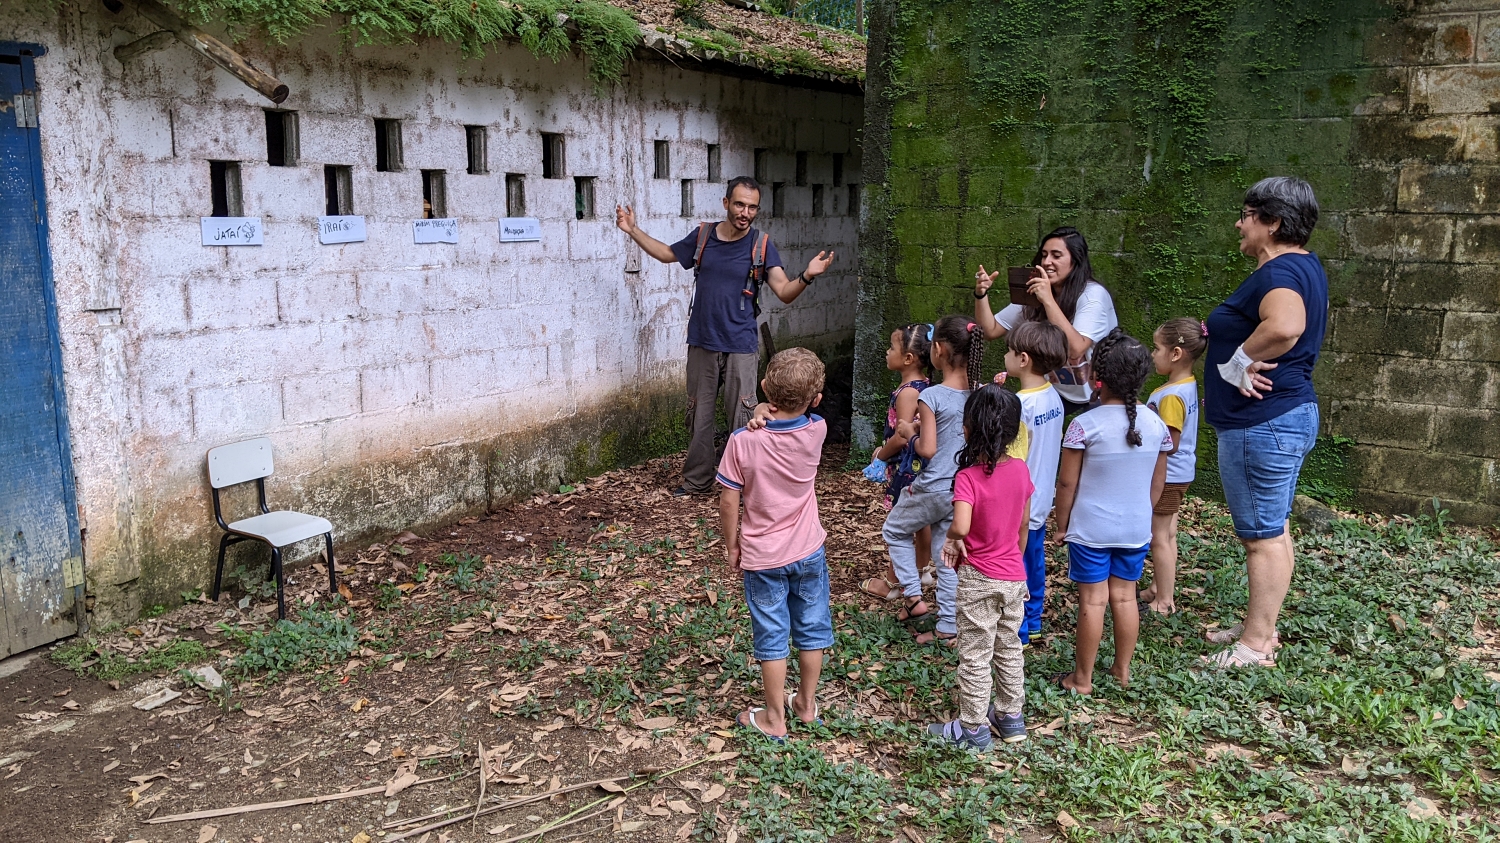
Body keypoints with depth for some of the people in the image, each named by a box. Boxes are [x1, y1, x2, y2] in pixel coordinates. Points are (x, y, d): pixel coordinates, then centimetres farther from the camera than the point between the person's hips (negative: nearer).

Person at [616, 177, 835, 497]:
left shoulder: (761, 245, -5)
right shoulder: (702, 236, 2)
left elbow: (785, 292, -12)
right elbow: (666, 254, 21)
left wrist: (807, 276, -31)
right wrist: (633, 230, 14)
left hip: (740, 347, -3)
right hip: (702, 343, 3)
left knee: (742, 417, -3)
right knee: (699, 414, 12)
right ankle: (697, 480, 25)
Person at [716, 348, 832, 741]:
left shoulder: (743, 442, -20)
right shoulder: (816, 432, -13)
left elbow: (728, 502, -14)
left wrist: (731, 546, 0)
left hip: (762, 557, -2)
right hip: (809, 551, 3)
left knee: (772, 637, 10)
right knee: (812, 630, 19)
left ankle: (774, 718, 22)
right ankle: (807, 703, 35)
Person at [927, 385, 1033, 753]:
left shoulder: (969, 477, -22)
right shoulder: (1022, 470, -4)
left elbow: (960, 527, -36)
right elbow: (1024, 524, 7)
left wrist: (951, 538, -13)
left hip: (979, 579, -6)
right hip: (1014, 575, 6)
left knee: (975, 657, 7)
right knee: (1009, 648, 21)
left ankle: (973, 730, 18)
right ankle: (1010, 716, 35)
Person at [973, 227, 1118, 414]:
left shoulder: (1093, 295, -21)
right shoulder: (1032, 294, -4)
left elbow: (1075, 350, -33)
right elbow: (990, 331, 0)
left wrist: (1048, 300, -36)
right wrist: (981, 293, -16)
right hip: (1059, 393, 5)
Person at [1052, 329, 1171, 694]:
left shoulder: (1085, 425, -17)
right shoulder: (1156, 425, -3)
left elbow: (1067, 482, -11)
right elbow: (1158, 483, 7)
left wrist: (1062, 524, 2)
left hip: (1090, 528, -4)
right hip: (1136, 528, 4)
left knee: (1093, 600, 2)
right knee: (1125, 596, 14)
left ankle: (1082, 679, 13)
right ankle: (1122, 670, 26)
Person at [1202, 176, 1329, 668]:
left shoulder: (1279, 273, -20)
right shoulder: (1303, 267, 14)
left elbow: (1284, 327, -42)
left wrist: (1237, 363, -26)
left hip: (1263, 424, -11)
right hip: (1286, 413, 11)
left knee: (1262, 534, -2)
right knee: (1269, 529, 18)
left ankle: (1255, 644, 9)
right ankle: (1261, 627, 31)